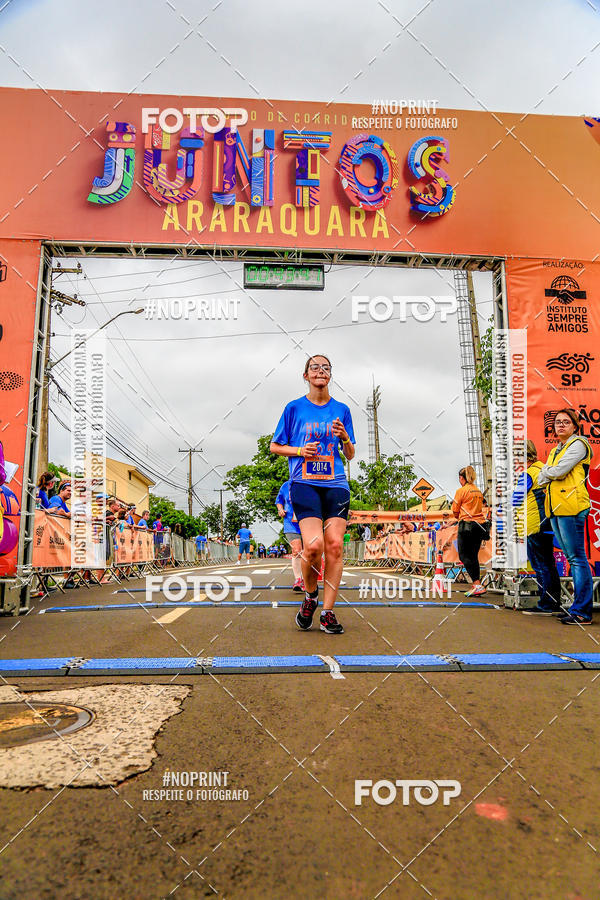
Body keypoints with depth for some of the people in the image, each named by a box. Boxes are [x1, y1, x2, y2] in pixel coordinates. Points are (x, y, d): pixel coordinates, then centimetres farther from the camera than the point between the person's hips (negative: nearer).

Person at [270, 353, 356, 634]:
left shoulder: (341, 410, 13)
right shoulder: (294, 408, 7)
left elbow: (350, 455, 16)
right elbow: (275, 446, 11)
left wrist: (344, 437, -5)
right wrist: (300, 450, -6)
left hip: (336, 484, 2)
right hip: (305, 483, -2)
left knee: (334, 545, -6)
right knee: (313, 544, -17)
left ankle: (327, 612, 4)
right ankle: (310, 595, 11)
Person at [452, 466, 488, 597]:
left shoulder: (461, 490, -7)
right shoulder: (479, 491, 15)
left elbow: (455, 511, 0)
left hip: (467, 525, -7)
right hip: (480, 524, 7)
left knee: (464, 555, -3)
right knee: (474, 556, 11)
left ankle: (478, 585, -14)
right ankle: (476, 587, 9)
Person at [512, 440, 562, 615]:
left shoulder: (528, 474, -15)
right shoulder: (544, 469, 12)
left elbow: (515, 500, -16)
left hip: (534, 527, -9)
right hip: (547, 525, 9)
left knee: (540, 567, -4)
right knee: (549, 565, 13)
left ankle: (545, 605, 1)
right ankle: (554, 604, 19)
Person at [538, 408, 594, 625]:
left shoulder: (578, 444, -2)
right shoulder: (555, 451, 23)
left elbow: (558, 471, -13)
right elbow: (541, 479, 19)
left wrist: (547, 470, 6)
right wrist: (551, 473, 0)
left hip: (571, 506, -9)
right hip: (555, 509, 9)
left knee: (577, 558, -8)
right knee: (571, 558, 11)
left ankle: (582, 612, -6)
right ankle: (579, 607, 17)